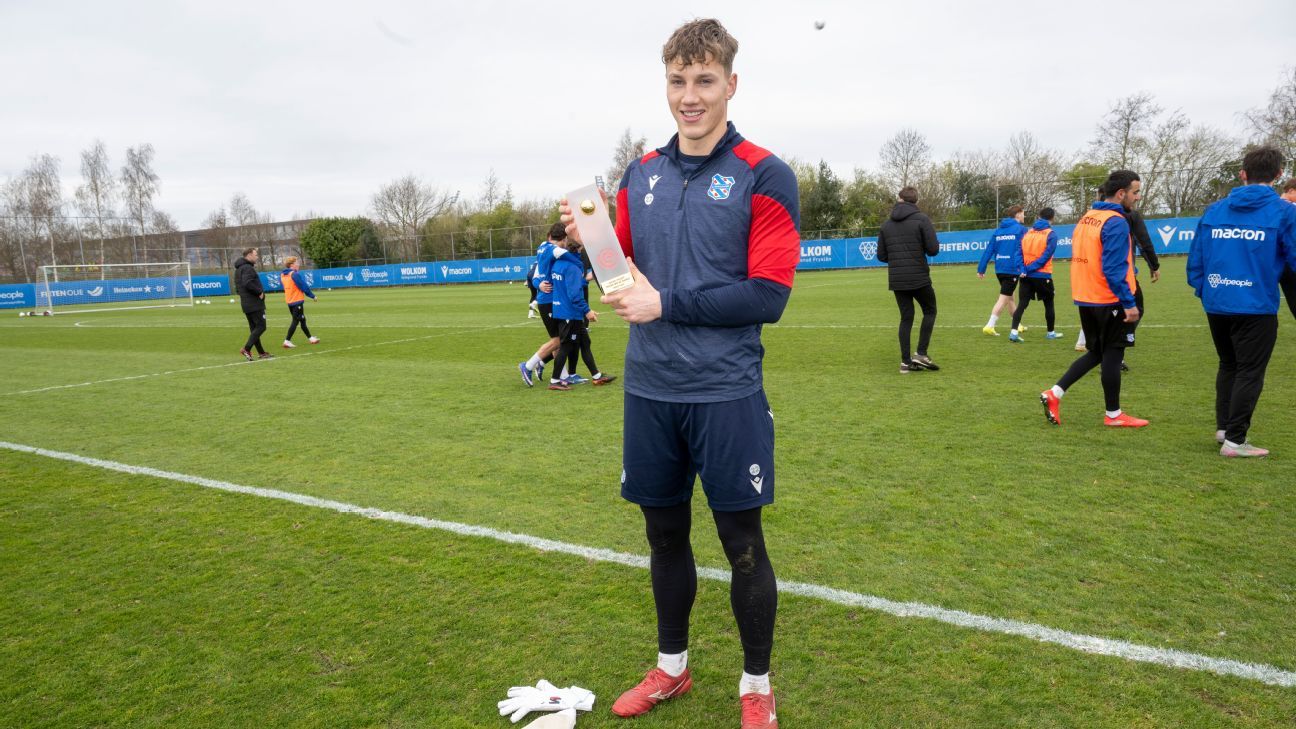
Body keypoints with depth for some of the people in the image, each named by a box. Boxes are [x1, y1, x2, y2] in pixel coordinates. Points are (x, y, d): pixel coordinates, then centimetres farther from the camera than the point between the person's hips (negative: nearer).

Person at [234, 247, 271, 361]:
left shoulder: (238, 269, 19)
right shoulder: (248, 268, -14)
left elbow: (238, 287, 24)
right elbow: (248, 283, -28)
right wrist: (260, 292, -18)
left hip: (246, 304, 10)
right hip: (254, 304, -10)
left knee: (254, 328, 11)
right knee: (261, 326, -8)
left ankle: (261, 352, 15)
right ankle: (246, 349, -14)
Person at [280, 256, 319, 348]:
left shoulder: (282, 275, 8)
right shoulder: (295, 274, -17)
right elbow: (304, 286, -16)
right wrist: (312, 296, -4)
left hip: (289, 302, 8)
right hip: (297, 301, -8)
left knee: (302, 320, 17)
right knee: (295, 321, -4)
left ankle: (310, 338, 27)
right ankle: (287, 341, -7)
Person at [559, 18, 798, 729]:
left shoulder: (764, 177, -7)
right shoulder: (640, 174, 9)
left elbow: (768, 297, -14)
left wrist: (666, 304, -17)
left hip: (725, 394, -4)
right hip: (648, 390, 5)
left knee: (741, 540, 7)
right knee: (664, 531, 16)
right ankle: (671, 668, 37)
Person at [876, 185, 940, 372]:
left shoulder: (887, 224, 8)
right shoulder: (922, 219, -6)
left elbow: (881, 255, 8)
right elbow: (933, 249, -11)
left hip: (896, 280, 4)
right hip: (919, 278, -4)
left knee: (906, 318, 11)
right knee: (930, 311, 14)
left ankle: (906, 361, 7)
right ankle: (921, 354, 4)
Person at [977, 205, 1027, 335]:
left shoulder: (998, 230, 11)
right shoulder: (1021, 229, -5)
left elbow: (989, 250, 7)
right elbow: (1022, 249, -16)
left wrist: (981, 269, 7)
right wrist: (1023, 268, -23)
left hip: (999, 269, 7)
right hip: (1012, 269, -6)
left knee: (1009, 297, 19)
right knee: (1004, 298, -4)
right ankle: (990, 326, -12)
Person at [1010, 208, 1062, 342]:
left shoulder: (1027, 233, 7)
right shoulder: (1051, 235, -7)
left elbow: (1019, 253, 0)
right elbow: (1046, 256, -15)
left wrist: (1023, 269, -8)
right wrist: (1030, 268, -12)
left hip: (1026, 275, 4)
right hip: (1042, 275, -4)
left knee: (1022, 304, 2)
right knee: (1049, 304, 13)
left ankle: (1014, 332, -12)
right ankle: (1051, 333, 24)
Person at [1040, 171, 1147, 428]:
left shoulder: (1086, 218, 10)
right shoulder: (1116, 223, -16)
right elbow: (1114, 268, -23)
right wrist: (1129, 302, -20)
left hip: (1085, 298, 8)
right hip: (1109, 301, -8)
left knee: (1096, 352, 18)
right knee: (1112, 355, 4)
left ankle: (1054, 394, 7)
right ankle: (1113, 414, 15)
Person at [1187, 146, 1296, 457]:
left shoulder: (1213, 211, 6)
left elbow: (1194, 259, 8)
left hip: (1216, 305, 5)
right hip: (1255, 306, -4)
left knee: (1228, 365, 22)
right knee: (1249, 372, 5)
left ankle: (1223, 427, 26)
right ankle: (1234, 440, 7)